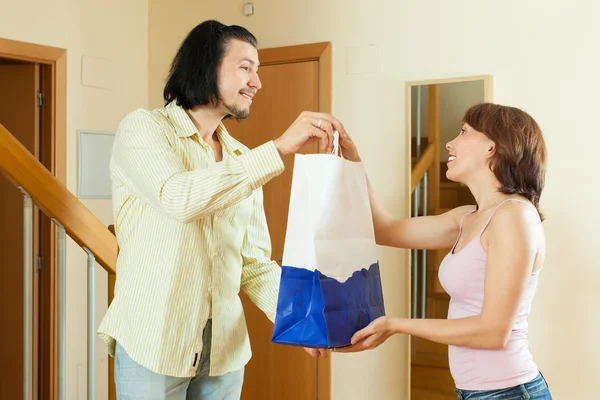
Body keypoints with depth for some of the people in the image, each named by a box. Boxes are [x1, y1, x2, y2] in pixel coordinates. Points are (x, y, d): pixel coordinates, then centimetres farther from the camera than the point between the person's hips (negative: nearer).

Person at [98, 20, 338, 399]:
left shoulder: (244, 161, 10)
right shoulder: (143, 128, -6)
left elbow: (256, 264, 7)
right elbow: (180, 198, -26)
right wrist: (279, 148, -25)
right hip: (152, 344, -5)